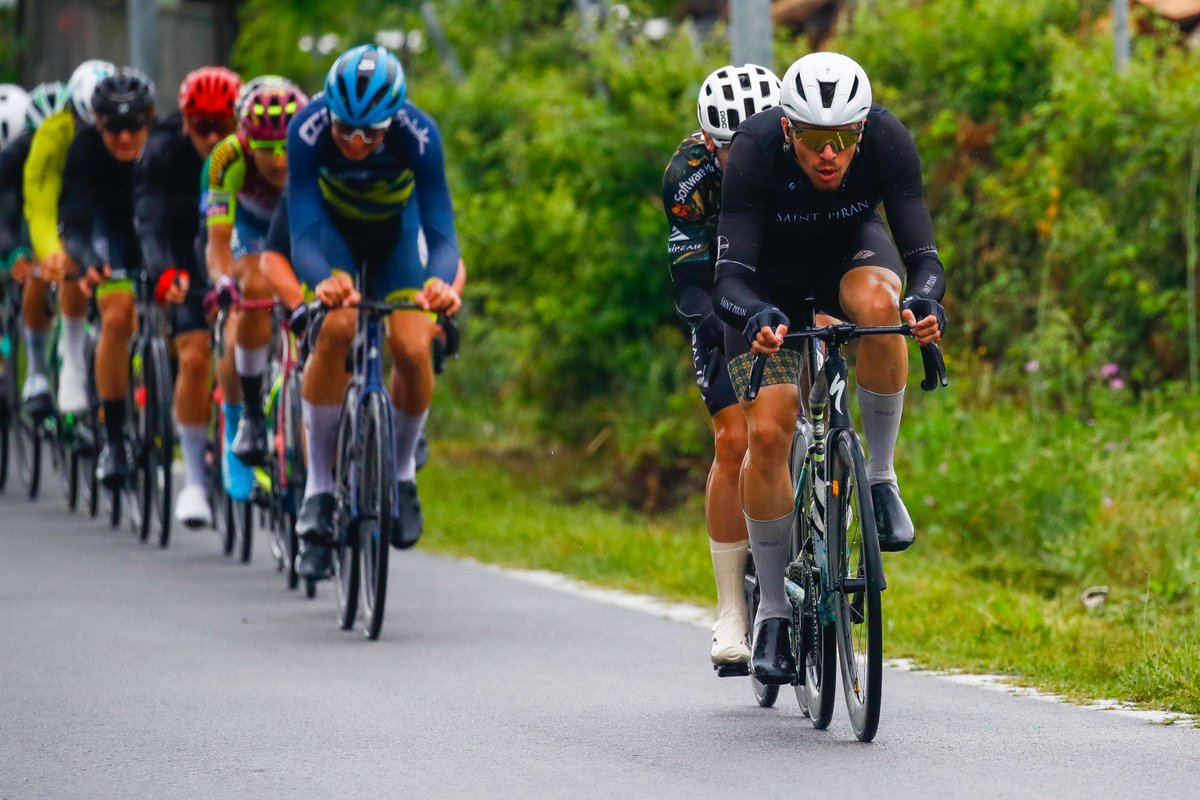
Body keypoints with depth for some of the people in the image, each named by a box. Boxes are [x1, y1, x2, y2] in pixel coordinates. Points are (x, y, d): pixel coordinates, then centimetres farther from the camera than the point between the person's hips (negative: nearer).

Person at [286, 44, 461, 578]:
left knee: (412, 348, -20)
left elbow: (441, 229, -37)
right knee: (335, 328, -28)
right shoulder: (309, 129, -35)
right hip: (333, 226, -1)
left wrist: (441, 281, -60)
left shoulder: (418, 134, -35)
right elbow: (302, 232, -41)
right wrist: (322, 280, -62)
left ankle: (401, 470, 10)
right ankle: (318, 490, -16)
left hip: (395, 233, 1)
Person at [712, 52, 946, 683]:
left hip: (852, 248, 1)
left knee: (878, 303, -37)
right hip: (771, 272, -1)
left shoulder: (887, 140, -31)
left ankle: (880, 477, -20)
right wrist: (756, 317, -60)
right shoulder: (755, 151, -34)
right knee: (767, 434, -15)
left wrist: (925, 300, -55)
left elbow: (924, 255, -32)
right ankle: (773, 612, 1)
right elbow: (730, 279, -38)